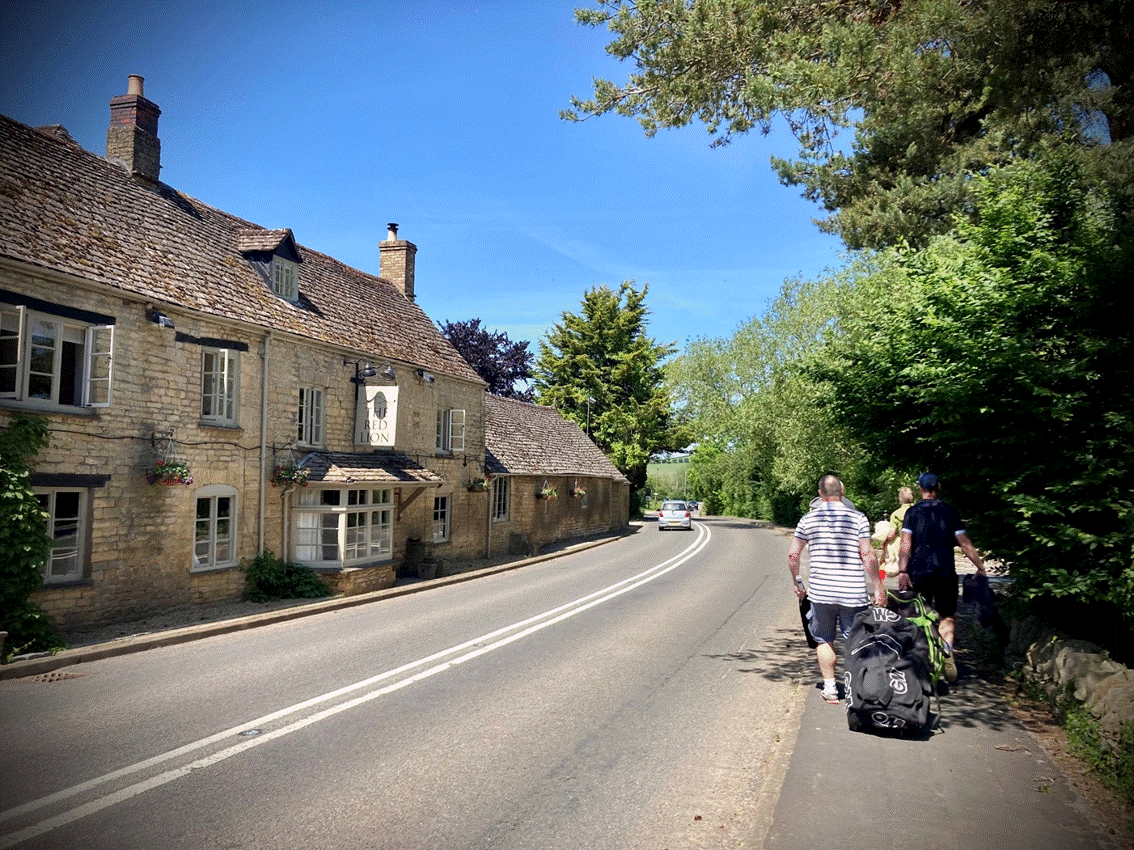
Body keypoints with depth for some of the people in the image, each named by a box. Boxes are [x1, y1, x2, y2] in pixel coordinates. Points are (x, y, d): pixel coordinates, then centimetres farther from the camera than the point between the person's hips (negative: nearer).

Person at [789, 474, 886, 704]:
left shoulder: (808, 519, 2)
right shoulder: (858, 518, -2)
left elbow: (792, 554, 2)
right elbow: (868, 555, -7)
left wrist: (797, 583, 15)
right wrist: (878, 588, 1)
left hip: (820, 590, 1)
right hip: (853, 591, -1)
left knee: (824, 641, 15)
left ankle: (830, 688, 18)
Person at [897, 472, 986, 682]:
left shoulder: (912, 512, 0)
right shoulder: (949, 512, 4)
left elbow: (905, 544, -10)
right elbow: (964, 543, 2)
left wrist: (902, 571, -14)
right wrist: (980, 567, 9)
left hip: (919, 573, -1)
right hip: (946, 572, 1)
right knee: (946, 617, 9)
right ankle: (946, 648, -19)